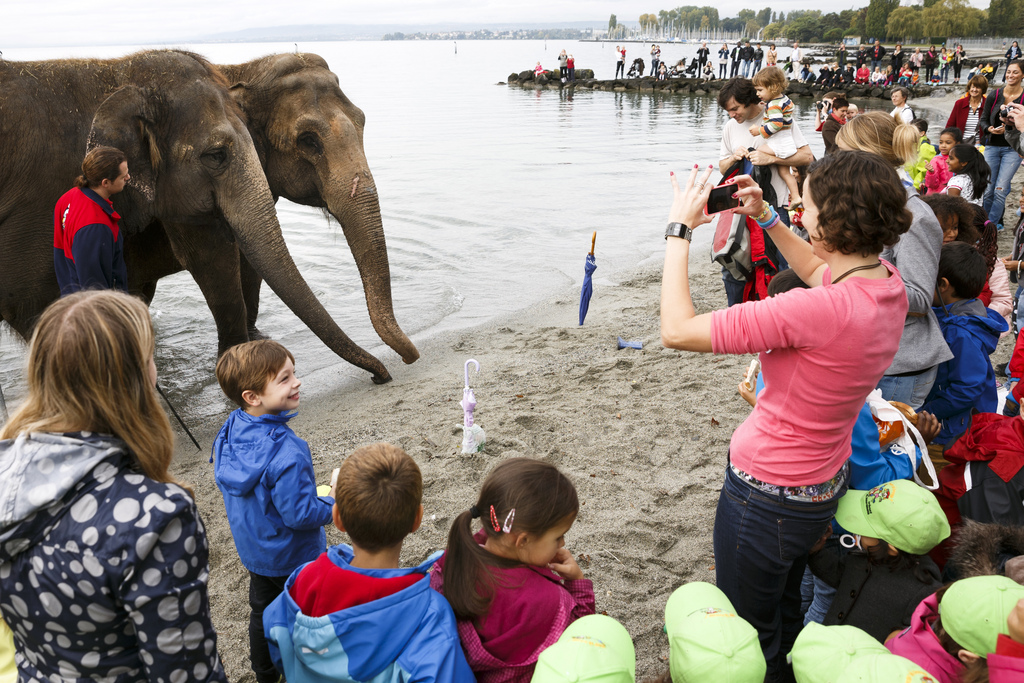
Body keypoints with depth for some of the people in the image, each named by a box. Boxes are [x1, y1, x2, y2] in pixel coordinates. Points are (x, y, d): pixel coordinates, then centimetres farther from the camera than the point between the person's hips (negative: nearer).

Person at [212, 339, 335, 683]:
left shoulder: (230, 431, -13)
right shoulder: (287, 453, -37)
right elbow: (299, 514, -31)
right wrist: (333, 507, -12)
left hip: (252, 549, 7)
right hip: (293, 557, -7)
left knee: (262, 612, 26)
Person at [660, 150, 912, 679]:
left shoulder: (823, 310, -35)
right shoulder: (888, 284, -8)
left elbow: (677, 331, -32)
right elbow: (818, 269, 18)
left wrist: (679, 230, -22)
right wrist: (767, 219, 9)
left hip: (767, 499, -9)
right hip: (823, 485, 9)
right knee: (785, 616, 32)